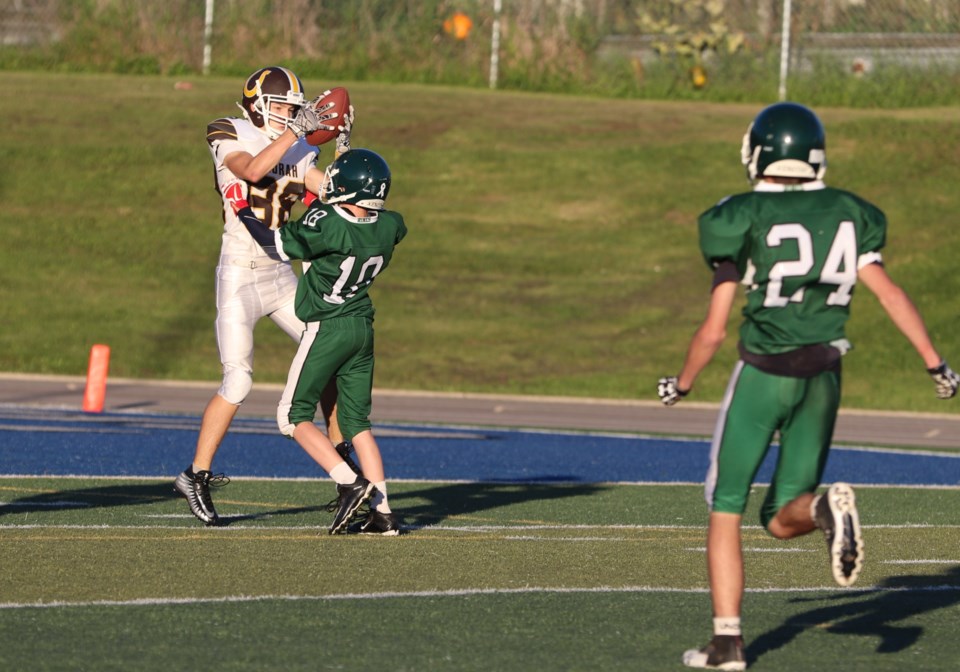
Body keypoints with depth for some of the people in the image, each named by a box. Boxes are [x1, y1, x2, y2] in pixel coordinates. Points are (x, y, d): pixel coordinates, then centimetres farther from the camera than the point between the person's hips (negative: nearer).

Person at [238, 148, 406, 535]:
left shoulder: (328, 225, -22)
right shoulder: (389, 227, -4)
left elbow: (278, 245, -11)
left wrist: (243, 212, 2)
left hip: (327, 328, -6)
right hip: (364, 328, 7)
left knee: (294, 415, 4)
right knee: (356, 421, 12)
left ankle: (349, 482, -12)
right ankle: (382, 512, 5)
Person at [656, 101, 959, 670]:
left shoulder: (744, 222, -9)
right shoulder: (847, 215, 4)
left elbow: (714, 330, -8)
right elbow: (889, 292, -4)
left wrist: (681, 385, 9)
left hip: (763, 373, -4)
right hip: (825, 378, 4)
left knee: (725, 512, 10)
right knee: (783, 520, 13)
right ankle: (826, 508, -21)